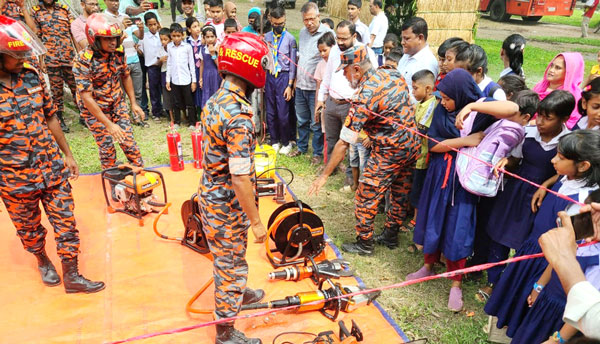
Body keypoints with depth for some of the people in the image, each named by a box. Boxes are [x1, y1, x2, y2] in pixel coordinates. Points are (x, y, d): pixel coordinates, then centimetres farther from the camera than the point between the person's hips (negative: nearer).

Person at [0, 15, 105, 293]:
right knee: (29, 228, 18)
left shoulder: (32, 76, -2)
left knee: (65, 222, 7)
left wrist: (67, 154, 11)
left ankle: (71, 276, 21)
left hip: (53, 169, 3)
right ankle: (42, 260, 46)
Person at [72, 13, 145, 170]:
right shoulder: (83, 61, -26)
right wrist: (109, 124, -29)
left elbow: (125, 76, 8)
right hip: (94, 108, -4)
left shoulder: (118, 52, -10)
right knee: (107, 146, 2)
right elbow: (86, 97, -27)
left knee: (128, 140, 4)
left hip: (117, 103, 4)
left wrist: (133, 103, 5)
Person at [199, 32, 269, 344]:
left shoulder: (214, 101, 1)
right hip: (227, 202, -9)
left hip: (209, 191, 9)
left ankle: (237, 294, 53)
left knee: (225, 256, 28)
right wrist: (256, 221, -19)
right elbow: (240, 178, -28)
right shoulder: (239, 116, -28)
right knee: (231, 263, 9)